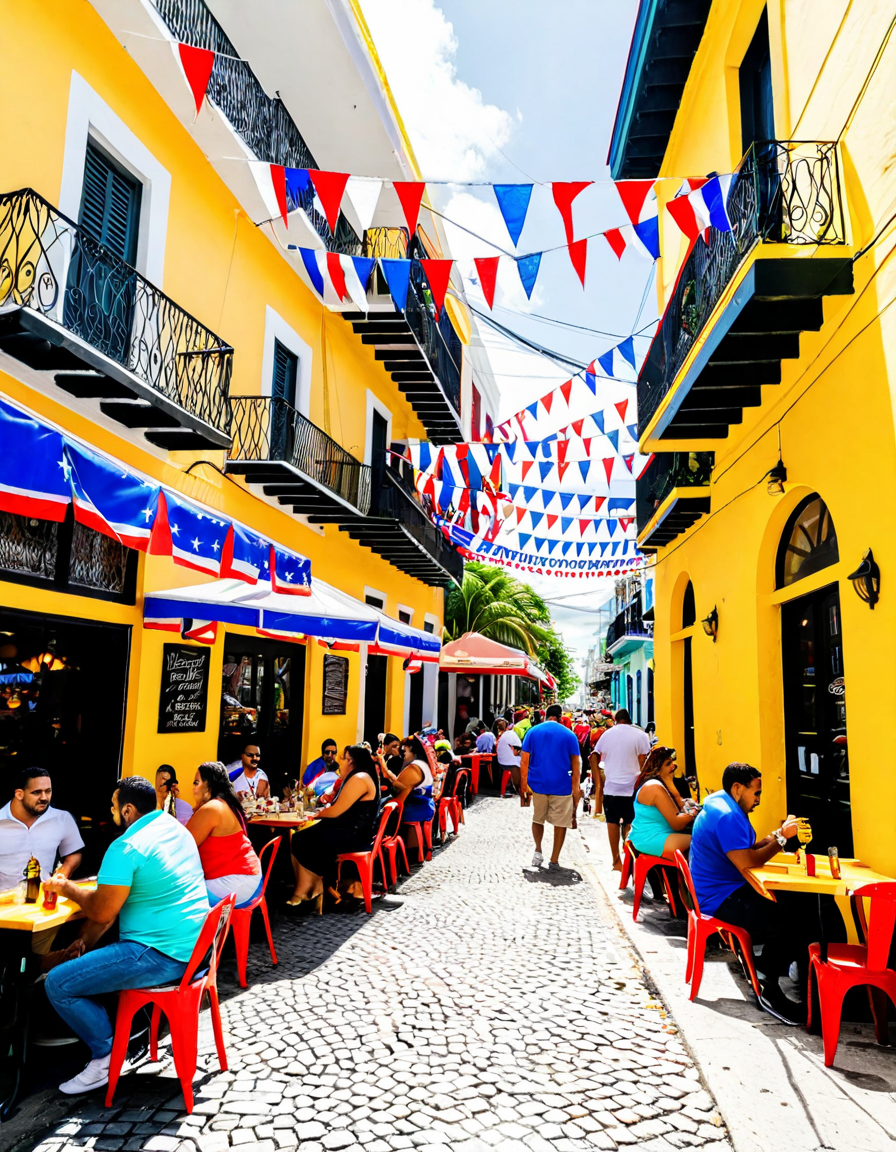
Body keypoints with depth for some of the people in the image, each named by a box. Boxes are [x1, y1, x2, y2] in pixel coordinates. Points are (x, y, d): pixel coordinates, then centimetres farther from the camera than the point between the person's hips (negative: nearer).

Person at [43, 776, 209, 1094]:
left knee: (57, 984, -2)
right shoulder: (176, 828, 10)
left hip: (163, 957, -10)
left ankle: (107, 1056, 7)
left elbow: (101, 911, -14)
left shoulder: (126, 847, -17)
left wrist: (67, 888, 4)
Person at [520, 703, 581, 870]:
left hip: (537, 784, 1)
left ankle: (538, 851, 12)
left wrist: (523, 787, 4)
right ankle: (554, 861, 12)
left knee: (538, 819, 21)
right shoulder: (569, 735, 1)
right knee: (560, 823, 10)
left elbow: (524, 762, 0)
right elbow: (576, 766, 1)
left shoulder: (532, 732, 3)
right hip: (562, 786, -1)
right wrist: (576, 790, 8)